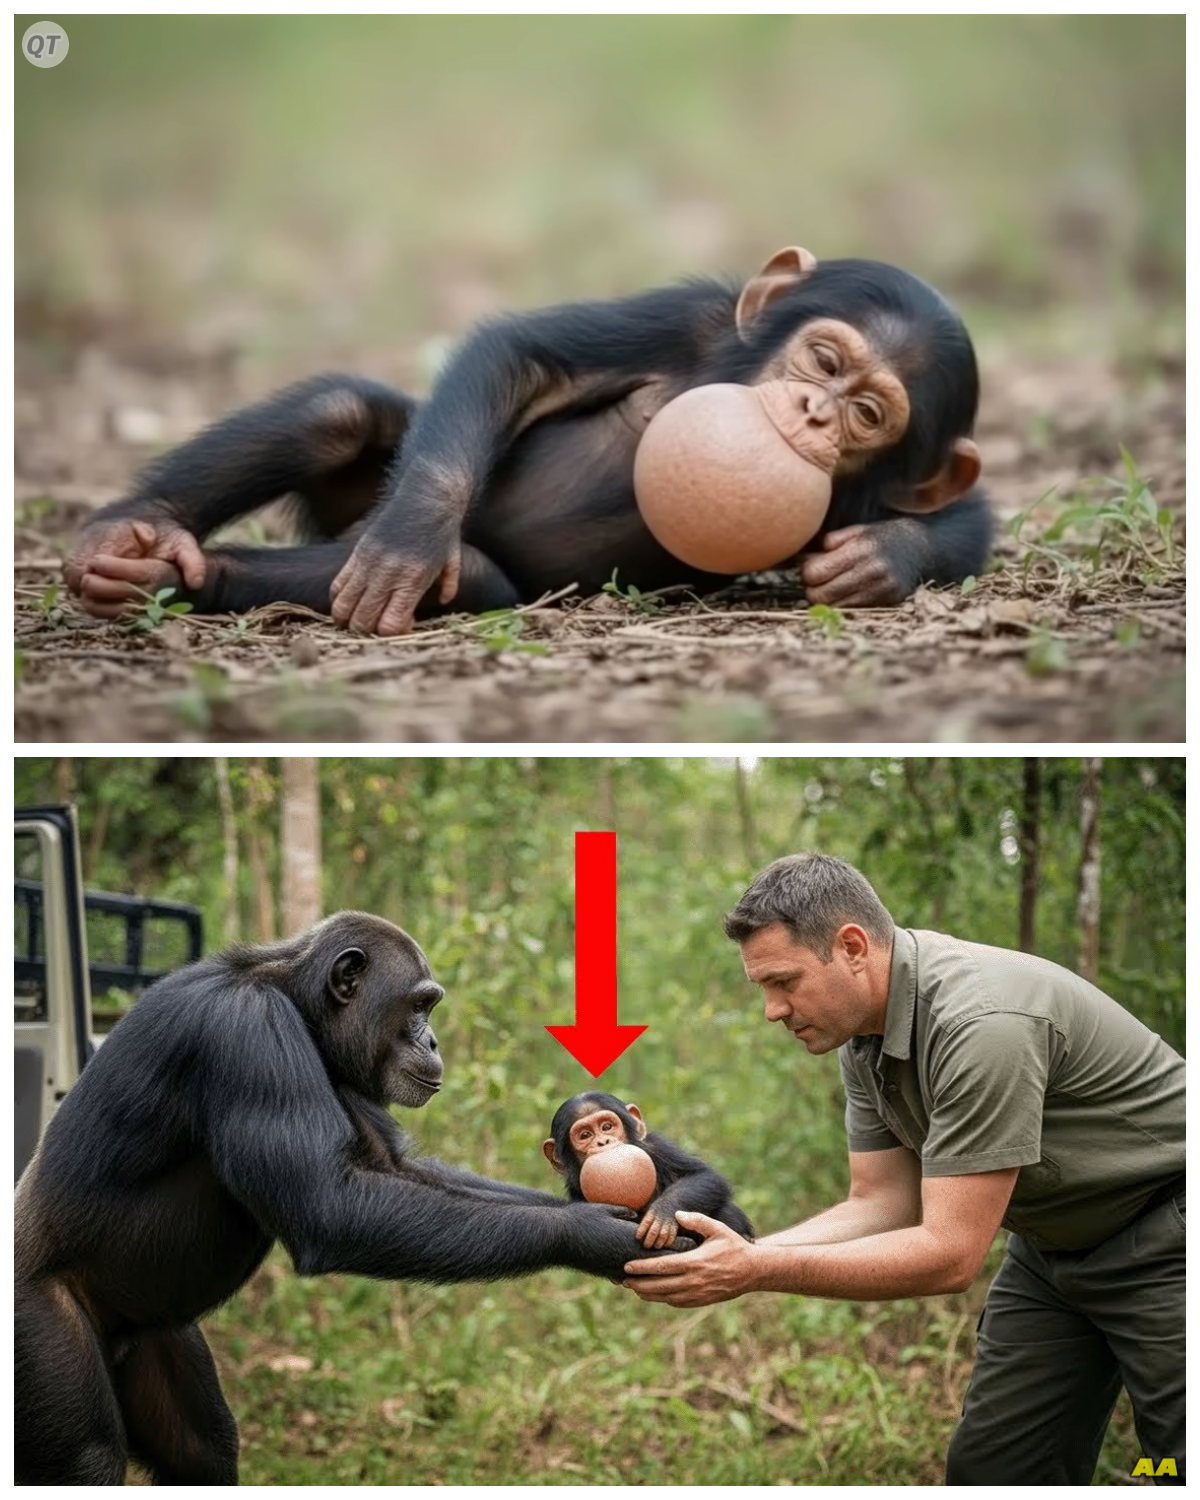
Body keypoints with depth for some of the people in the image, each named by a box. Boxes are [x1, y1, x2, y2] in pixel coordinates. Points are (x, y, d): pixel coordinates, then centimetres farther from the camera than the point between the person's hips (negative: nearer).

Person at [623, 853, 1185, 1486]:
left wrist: (756, 1272, -31)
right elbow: (885, 1203, -1)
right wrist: (734, 1254, -15)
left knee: (1181, 1474, -11)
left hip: (1161, 1232, -9)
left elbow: (950, 1254, -32)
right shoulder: (864, 1031, -3)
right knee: (988, 1468, 6)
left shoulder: (982, 1023, -32)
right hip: (1054, 1239, 9)